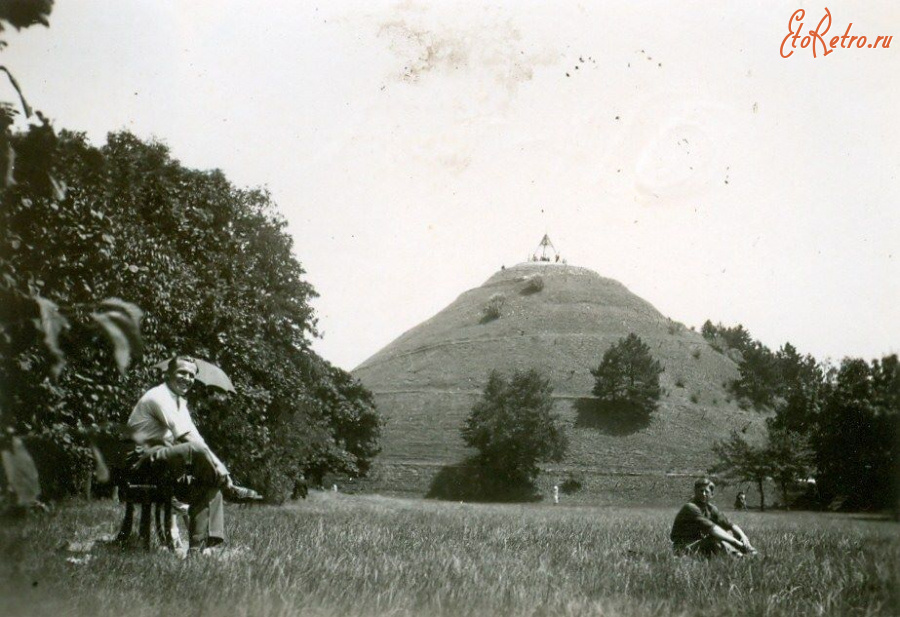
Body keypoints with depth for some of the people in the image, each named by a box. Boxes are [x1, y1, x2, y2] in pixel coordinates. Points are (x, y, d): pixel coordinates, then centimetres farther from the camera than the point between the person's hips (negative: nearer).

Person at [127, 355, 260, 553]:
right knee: (195, 451, -32)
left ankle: (199, 545, -14)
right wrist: (219, 466, -21)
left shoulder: (180, 402, 19)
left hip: (163, 462, 9)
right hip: (145, 461, -9)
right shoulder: (159, 396, -12)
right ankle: (230, 489, -12)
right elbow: (189, 439, -20)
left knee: (209, 482, -9)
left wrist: (215, 466, -7)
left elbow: (194, 438, 10)